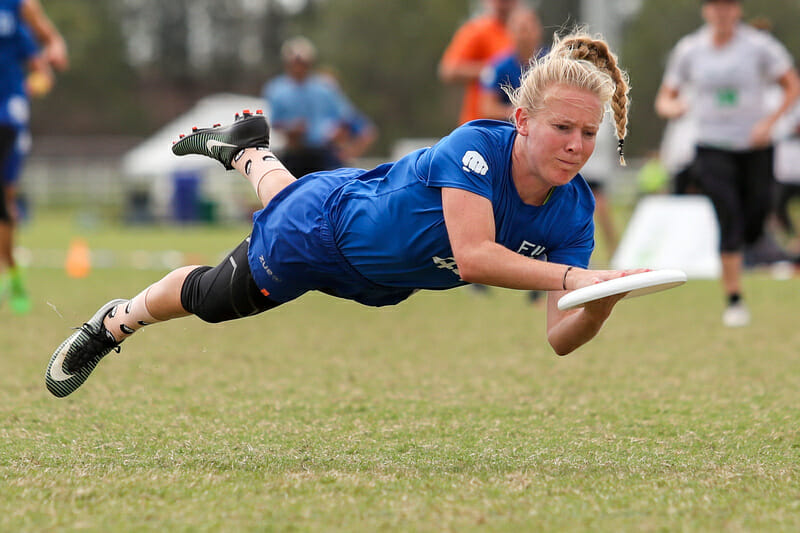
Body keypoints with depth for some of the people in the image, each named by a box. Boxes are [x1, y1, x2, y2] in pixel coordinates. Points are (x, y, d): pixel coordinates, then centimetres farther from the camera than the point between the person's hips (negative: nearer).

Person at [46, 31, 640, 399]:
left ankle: (247, 152, 70)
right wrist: (570, 277, -64)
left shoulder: (574, 212, -27)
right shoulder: (475, 147, -42)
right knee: (208, 297, 18)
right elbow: (472, 255, -55)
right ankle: (114, 323, 49)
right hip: (325, 227, -6)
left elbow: (558, 337, -33)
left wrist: (599, 307, -54)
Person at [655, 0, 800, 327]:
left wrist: (769, 122, -14)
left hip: (754, 147, 0)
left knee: (753, 227, 1)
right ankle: (734, 302, -13)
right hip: (713, 149, 0)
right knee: (730, 220, -17)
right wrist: (670, 107, -15)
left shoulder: (759, 46, -4)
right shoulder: (689, 50, 2)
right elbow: (665, 98, 10)